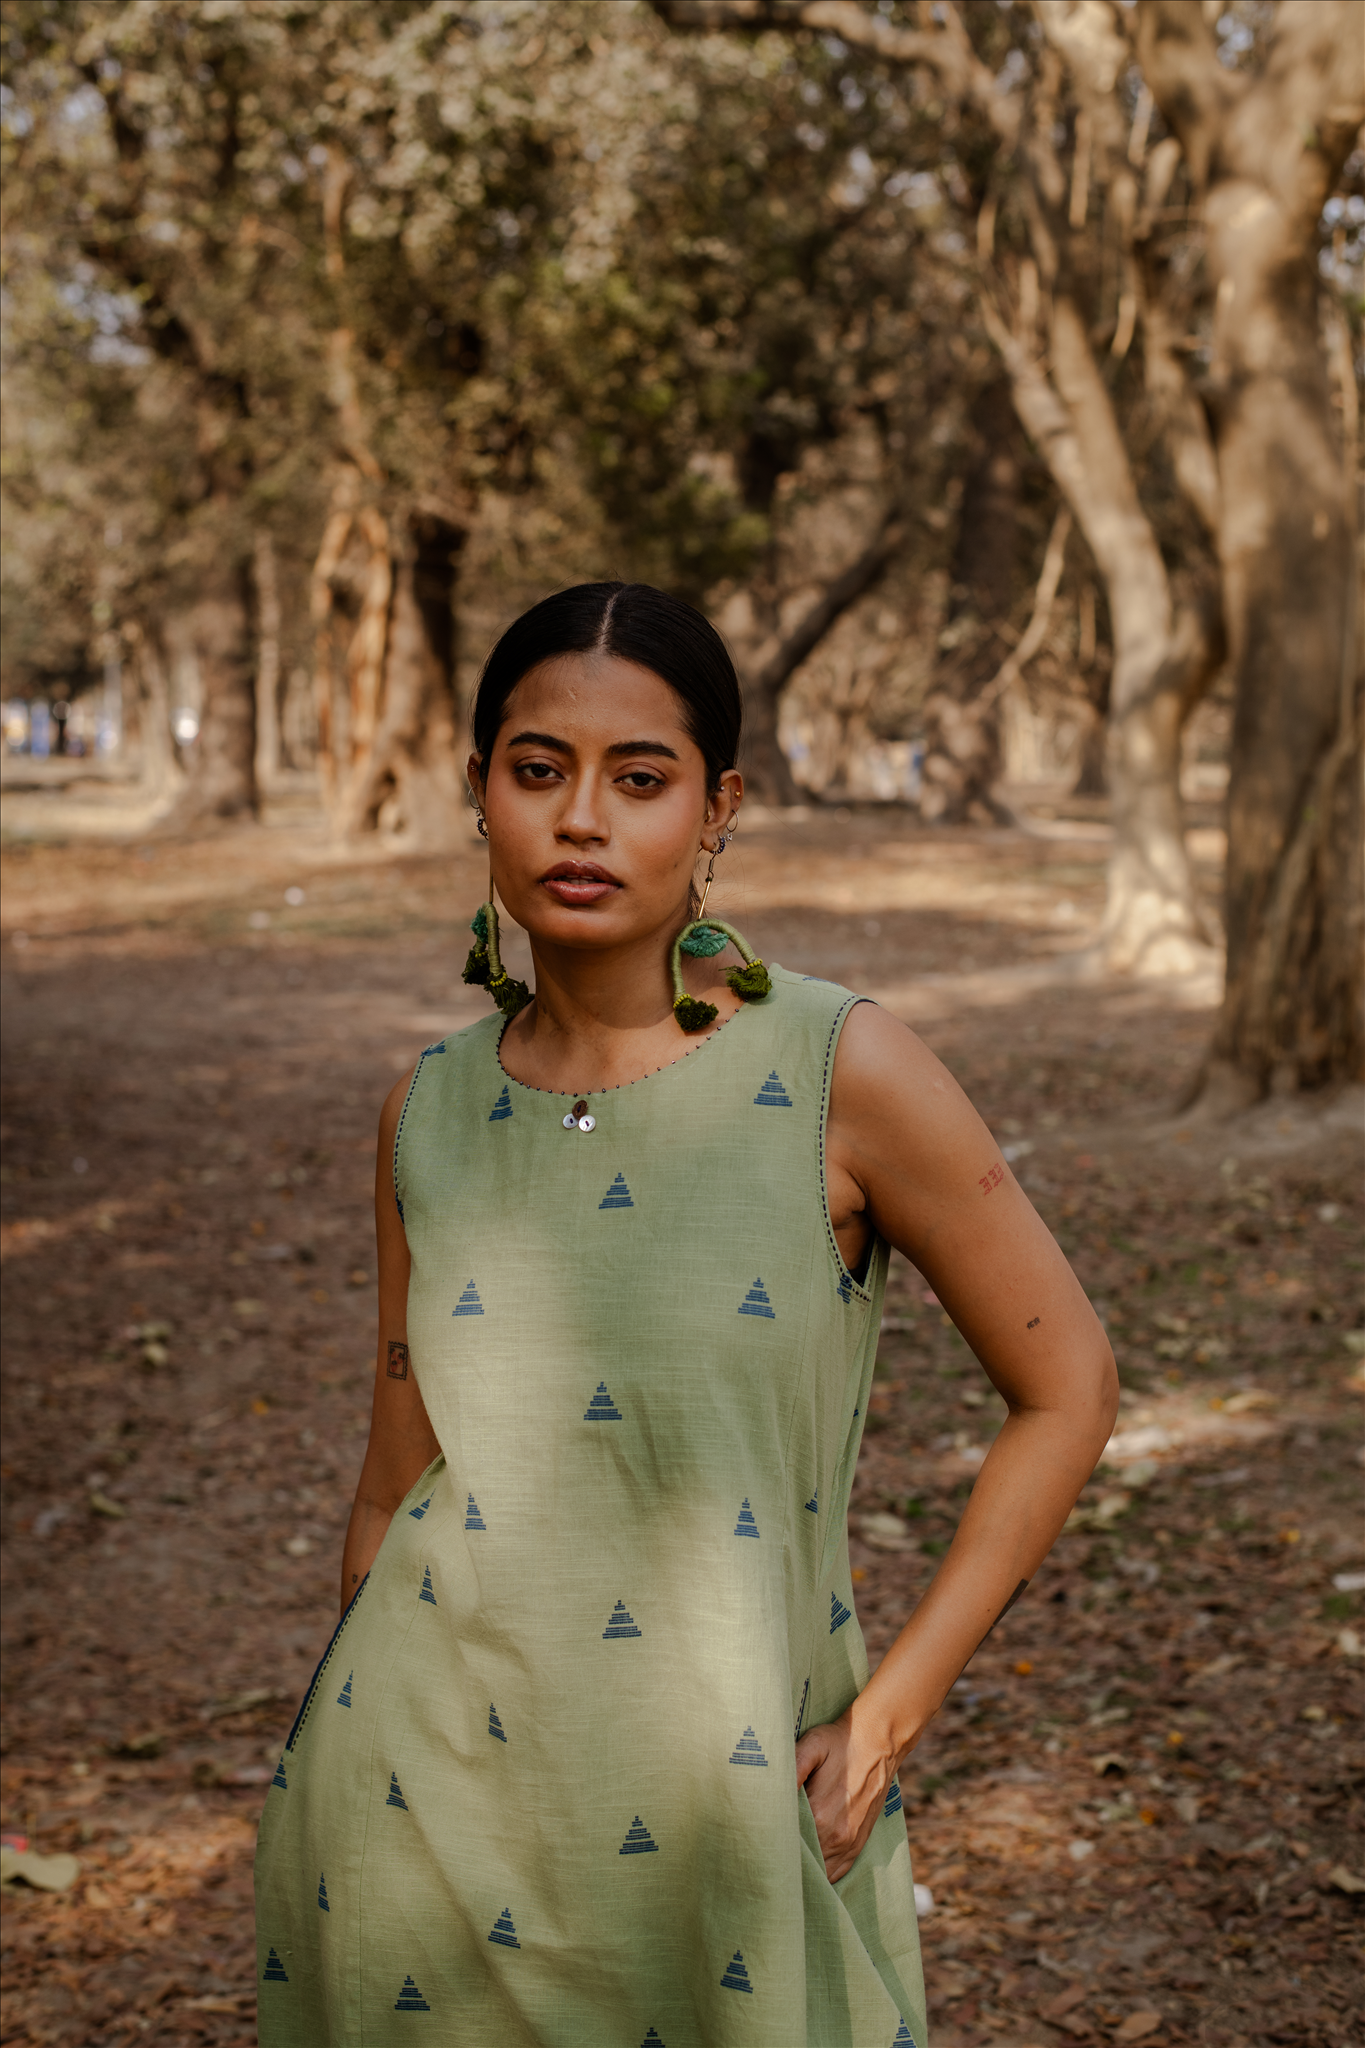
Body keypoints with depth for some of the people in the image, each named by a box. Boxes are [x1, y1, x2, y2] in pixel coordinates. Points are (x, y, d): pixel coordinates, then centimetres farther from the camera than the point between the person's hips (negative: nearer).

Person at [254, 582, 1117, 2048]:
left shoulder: (840, 1073, -12)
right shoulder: (430, 1114, 0)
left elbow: (1065, 1389, -4)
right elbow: (396, 1483, 9)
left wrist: (887, 1716, -6)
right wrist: (345, 1762, 13)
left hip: (710, 1807, -2)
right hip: (424, 1803, 3)